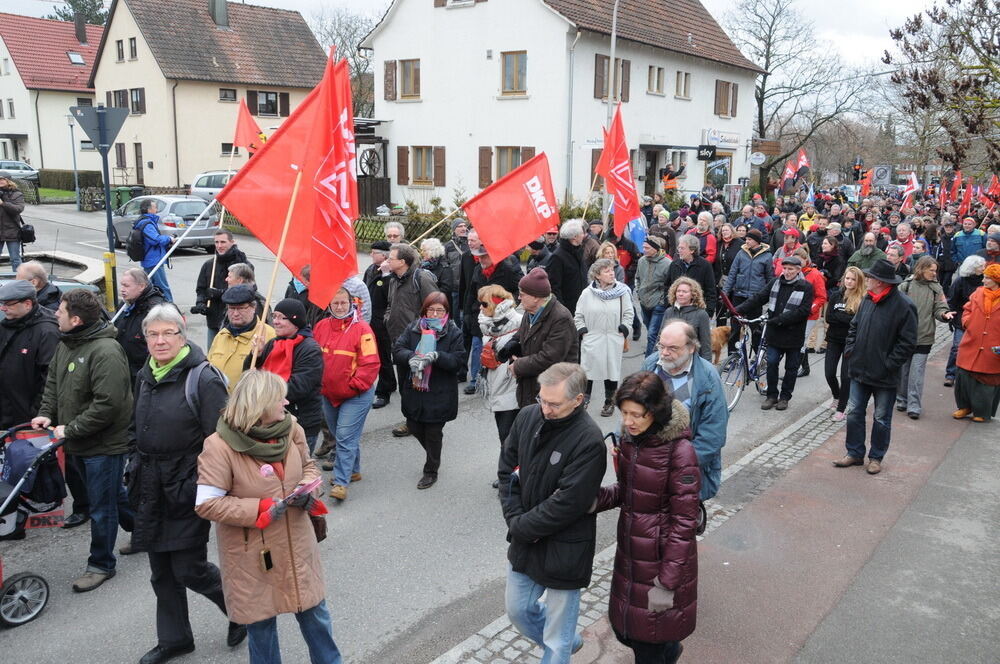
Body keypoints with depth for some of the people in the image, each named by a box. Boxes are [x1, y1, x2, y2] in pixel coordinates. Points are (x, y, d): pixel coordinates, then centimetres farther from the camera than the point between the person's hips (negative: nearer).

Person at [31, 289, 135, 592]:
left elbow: (107, 404, -28)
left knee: (102, 507, 5)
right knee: (113, 495, 23)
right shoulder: (65, 344, 5)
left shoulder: (105, 351, -25)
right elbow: (53, 381, 18)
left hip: (105, 444, -9)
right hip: (81, 442, 9)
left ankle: (101, 565, 20)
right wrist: (46, 413, 2)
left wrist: (71, 430, -22)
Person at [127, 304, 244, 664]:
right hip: (151, 486, 7)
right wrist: (137, 465, 15)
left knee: (189, 568, -2)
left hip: (188, 486, -7)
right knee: (161, 570, 15)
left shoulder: (203, 379, -17)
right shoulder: (144, 376, 7)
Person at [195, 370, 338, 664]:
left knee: (314, 611, 19)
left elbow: (308, 465, 11)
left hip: (297, 544, 5)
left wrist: (306, 489, -10)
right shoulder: (220, 446, -21)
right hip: (253, 553, -4)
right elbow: (206, 504, -19)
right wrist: (261, 509, -23)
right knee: (261, 623, 15)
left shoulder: (290, 428, -6)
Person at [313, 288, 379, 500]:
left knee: (345, 437, -10)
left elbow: (371, 363, -16)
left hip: (356, 395, -7)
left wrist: (354, 386, -16)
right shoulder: (321, 327, 3)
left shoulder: (361, 329, -14)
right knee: (339, 435, 18)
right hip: (328, 394, 7)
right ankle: (353, 470, 36)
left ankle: (341, 482, -5)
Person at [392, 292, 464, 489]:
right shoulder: (413, 328, 3)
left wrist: (437, 356, -28)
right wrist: (411, 356, -27)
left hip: (439, 394, -4)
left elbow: (457, 361, -12)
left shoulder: (453, 332, -5)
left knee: (433, 432, 6)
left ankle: (431, 471, 26)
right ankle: (433, 456, 43)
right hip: (414, 390, 4)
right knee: (414, 427, 14)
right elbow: (397, 349, -6)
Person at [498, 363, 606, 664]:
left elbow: (566, 504, -22)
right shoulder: (528, 417, -6)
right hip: (524, 541, 7)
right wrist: (514, 519, -7)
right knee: (518, 610, 24)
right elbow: (507, 470, 3)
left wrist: (521, 527, -13)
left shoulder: (589, 442, -24)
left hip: (564, 550, -6)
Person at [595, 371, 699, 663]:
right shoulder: (629, 438, -3)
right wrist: (599, 497, -11)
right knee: (624, 630, 22)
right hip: (629, 550, 7)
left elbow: (684, 521, -20)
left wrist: (668, 581, -18)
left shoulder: (679, 451, -24)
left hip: (662, 556, -7)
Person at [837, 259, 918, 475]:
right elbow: (854, 326, 17)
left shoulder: (903, 306, -17)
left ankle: (876, 457, 24)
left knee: (881, 419, 9)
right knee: (854, 413, 12)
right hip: (860, 370, 6)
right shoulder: (868, 299, 4)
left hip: (884, 376, -6)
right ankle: (855, 453, 25)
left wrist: (889, 365, -16)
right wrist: (850, 350, 7)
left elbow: (908, 342, -15)